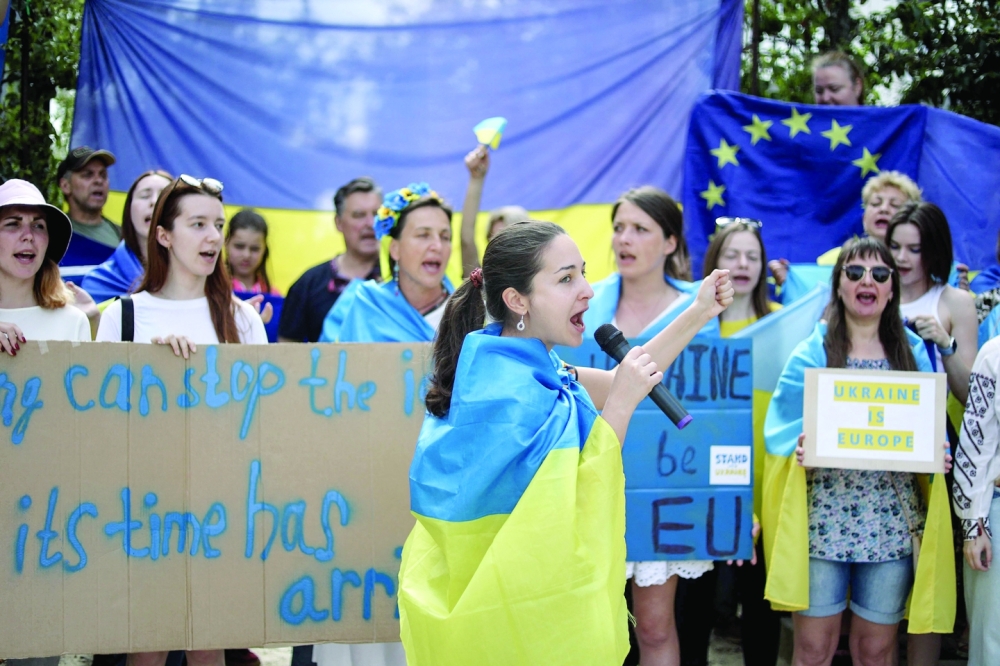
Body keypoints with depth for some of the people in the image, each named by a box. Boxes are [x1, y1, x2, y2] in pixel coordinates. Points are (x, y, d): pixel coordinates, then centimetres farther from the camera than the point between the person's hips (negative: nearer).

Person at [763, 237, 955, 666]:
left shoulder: (914, 353, 9)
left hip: (892, 522, 2)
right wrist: (800, 446, -20)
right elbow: (782, 429, 1)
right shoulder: (812, 352, 3)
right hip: (823, 517, -2)